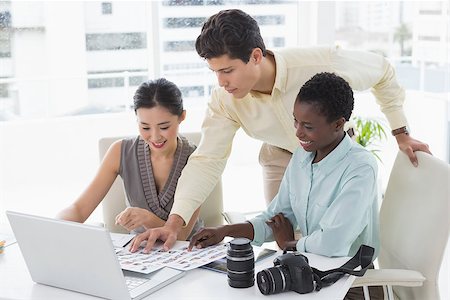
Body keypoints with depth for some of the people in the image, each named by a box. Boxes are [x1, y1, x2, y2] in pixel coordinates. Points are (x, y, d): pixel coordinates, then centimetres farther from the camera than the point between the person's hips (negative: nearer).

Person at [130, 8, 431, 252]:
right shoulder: (225, 100, -26)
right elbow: (207, 160, -24)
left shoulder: (324, 63, -36)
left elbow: (382, 70, -17)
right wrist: (174, 222, -35)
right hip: (282, 158, 2)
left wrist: (401, 133, -10)